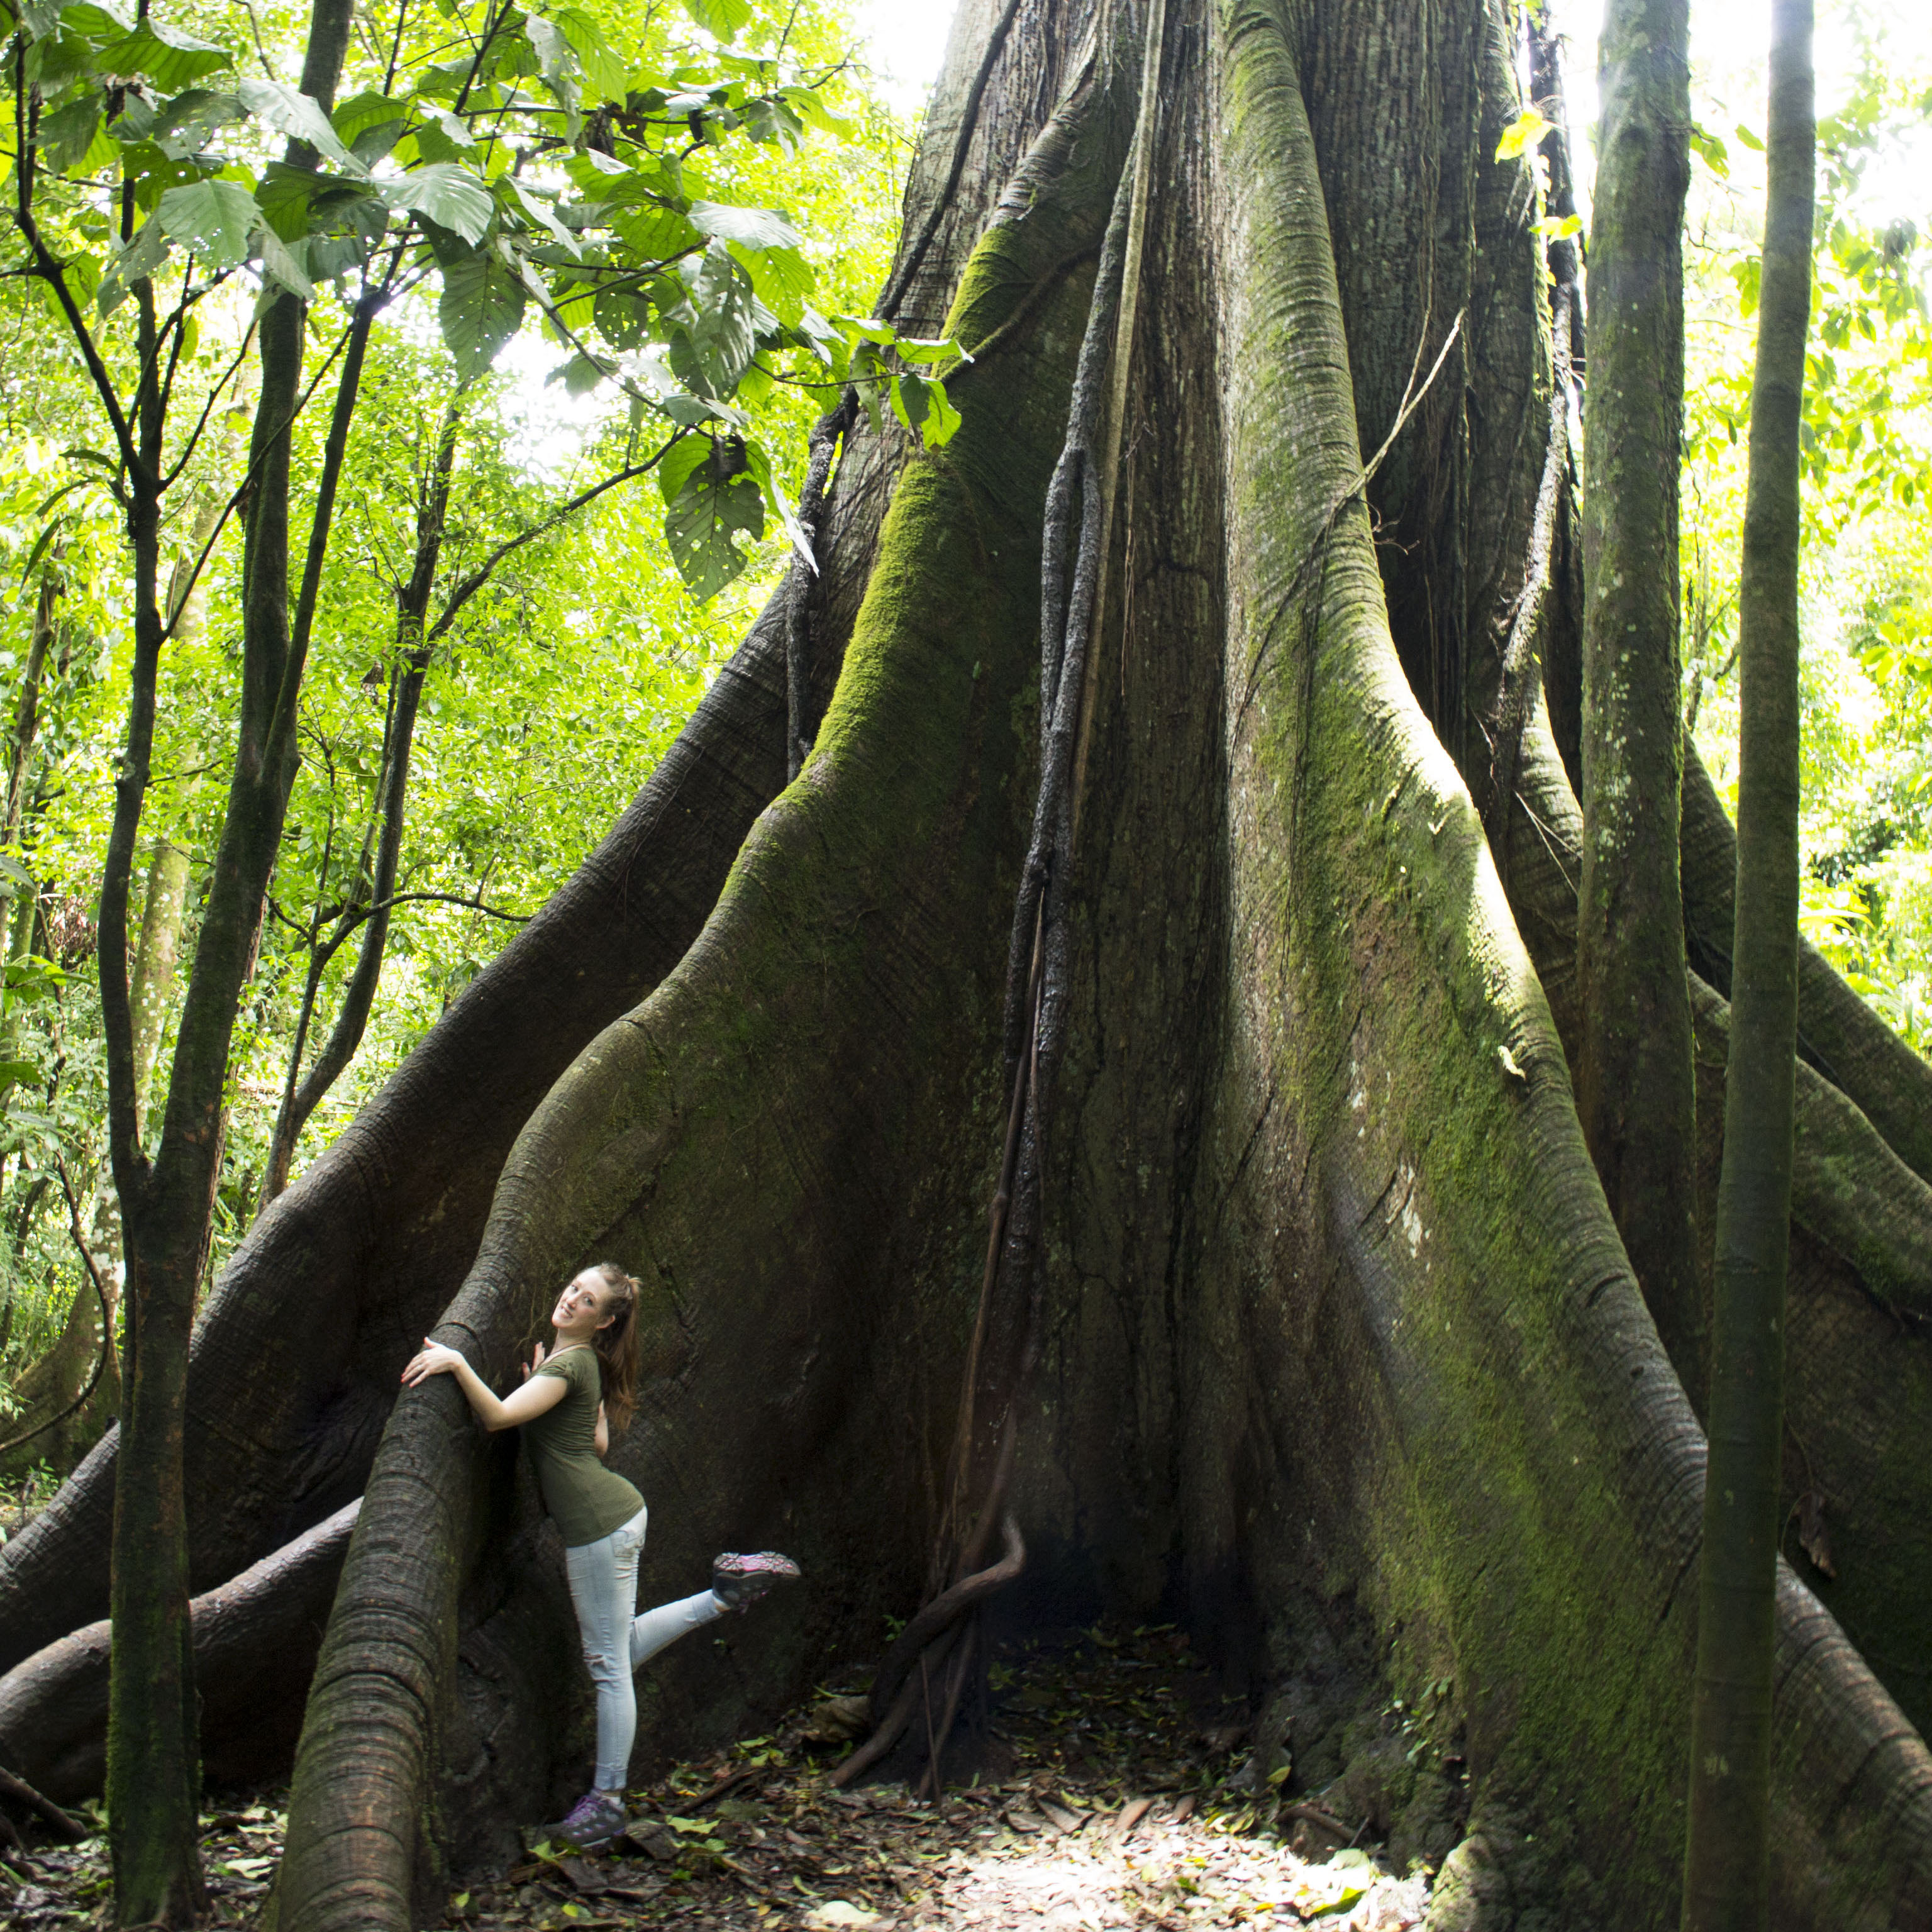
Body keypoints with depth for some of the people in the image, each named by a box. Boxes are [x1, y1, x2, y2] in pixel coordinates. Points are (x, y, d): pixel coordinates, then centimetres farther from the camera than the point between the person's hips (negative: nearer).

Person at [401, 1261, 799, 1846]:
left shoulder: (568, 1365, -16)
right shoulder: (585, 1362, 13)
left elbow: (498, 1416, -27)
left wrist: (456, 1363, -30)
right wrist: (540, 1391, 15)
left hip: (598, 1522, -10)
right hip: (618, 1512, 10)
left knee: (609, 1665, 0)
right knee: (620, 1647, 21)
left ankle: (606, 1803, 8)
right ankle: (729, 1588, 19)